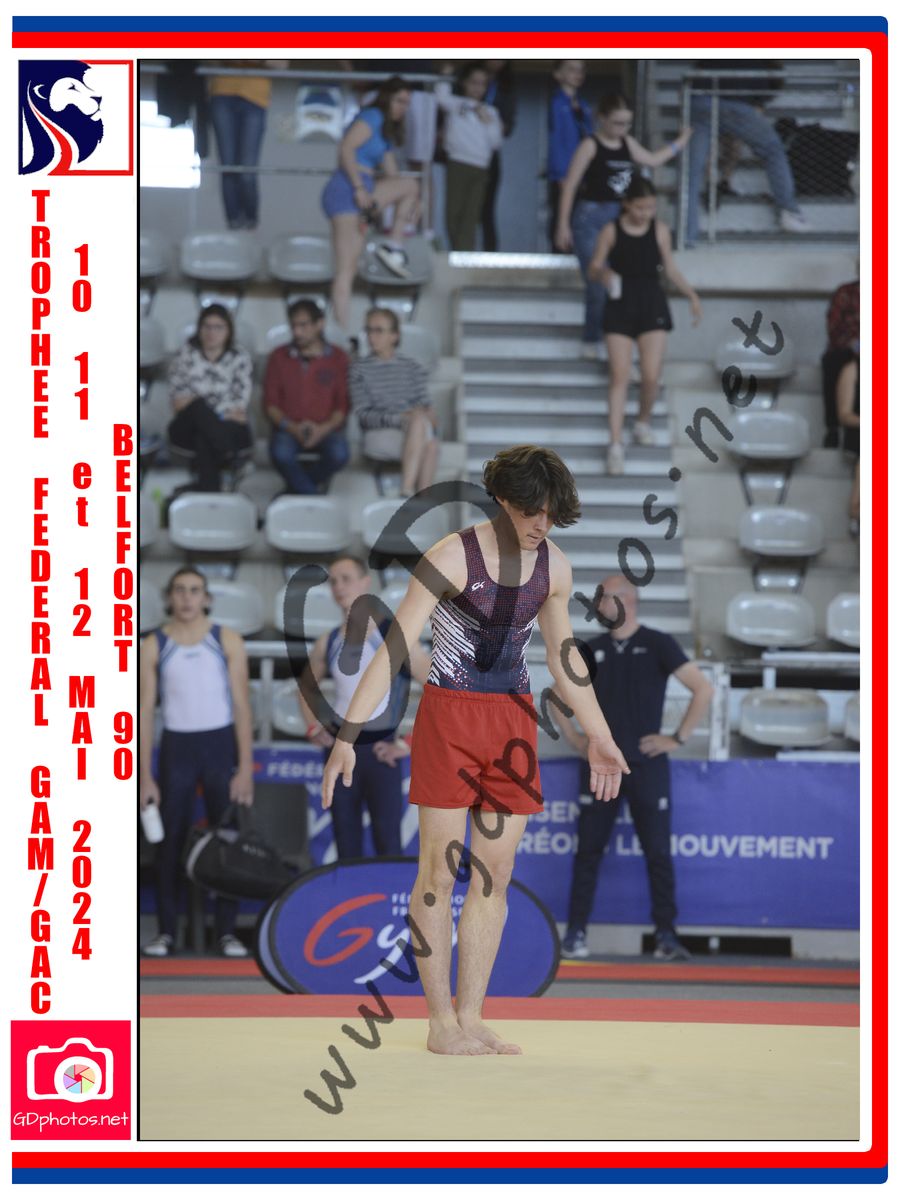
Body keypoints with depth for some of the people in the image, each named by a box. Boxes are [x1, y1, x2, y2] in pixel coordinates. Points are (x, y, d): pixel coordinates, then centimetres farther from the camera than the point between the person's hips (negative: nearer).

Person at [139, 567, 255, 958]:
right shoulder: (152, 646, 2)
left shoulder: (227, 640, 2)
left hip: (221, 746, 0)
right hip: (177, 748, 0)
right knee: (170, 842, 1)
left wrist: (246, 767, -6)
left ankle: (227, 932, 3)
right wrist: (144, 775, -5)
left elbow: (241, 705, 0)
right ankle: (166, 932, 6)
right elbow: (144, 712, 1)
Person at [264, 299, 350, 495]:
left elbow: (343, 404, 5)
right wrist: (292, 427, -11)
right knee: (281, 453, -35)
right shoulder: (279, 357, 11)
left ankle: (297, 484, -11)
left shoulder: (337, 357, 9)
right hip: (289, 429, 0)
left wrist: (323, 429, -13)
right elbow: (270, 403, 7)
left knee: (339, 454, -33)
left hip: (326, 429, 0)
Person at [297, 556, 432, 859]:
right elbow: (306, 687, 25)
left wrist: (411, 743, -13)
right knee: (346, 843, 9)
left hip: (380, 751, -5)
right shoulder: (328, 643, 5)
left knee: (387, 844, -5)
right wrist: (313, 728, 9)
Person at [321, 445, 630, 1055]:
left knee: (497, 875, 4)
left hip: (513, 719, 5)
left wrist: (600, 738, 23)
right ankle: (441, 1023, 3)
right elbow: (394, 648, -17)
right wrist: (348, 737, -23)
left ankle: (471, 1017, 10)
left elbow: (563, 659, 17)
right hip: (449, 713, -5)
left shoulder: (555, 567, 3)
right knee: (440, 872, -2)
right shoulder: (452, 557, -14)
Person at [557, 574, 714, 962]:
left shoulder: (658, 645, -1)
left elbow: (703, 689, -6)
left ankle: (666, 936, 4)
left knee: (658, 852, -2)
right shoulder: (592, 650, 10)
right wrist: (572, 736, 10)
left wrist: (678, 738, -8)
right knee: (588, 850, 2)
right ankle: (576, 934, 6)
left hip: (647, 766, -3)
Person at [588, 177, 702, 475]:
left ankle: (644, 421, 24)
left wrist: (692, 296, 0)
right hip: (620, 305, -1)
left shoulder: (660, 230, 1)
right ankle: (615, 444, -4)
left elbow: (670, 268, 10)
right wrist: (603, 274, -22)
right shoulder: (611, 231, -3)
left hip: (652, 306, 1)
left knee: (651, 376, -6)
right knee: (619, 375, -6)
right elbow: (593, 268, 1)